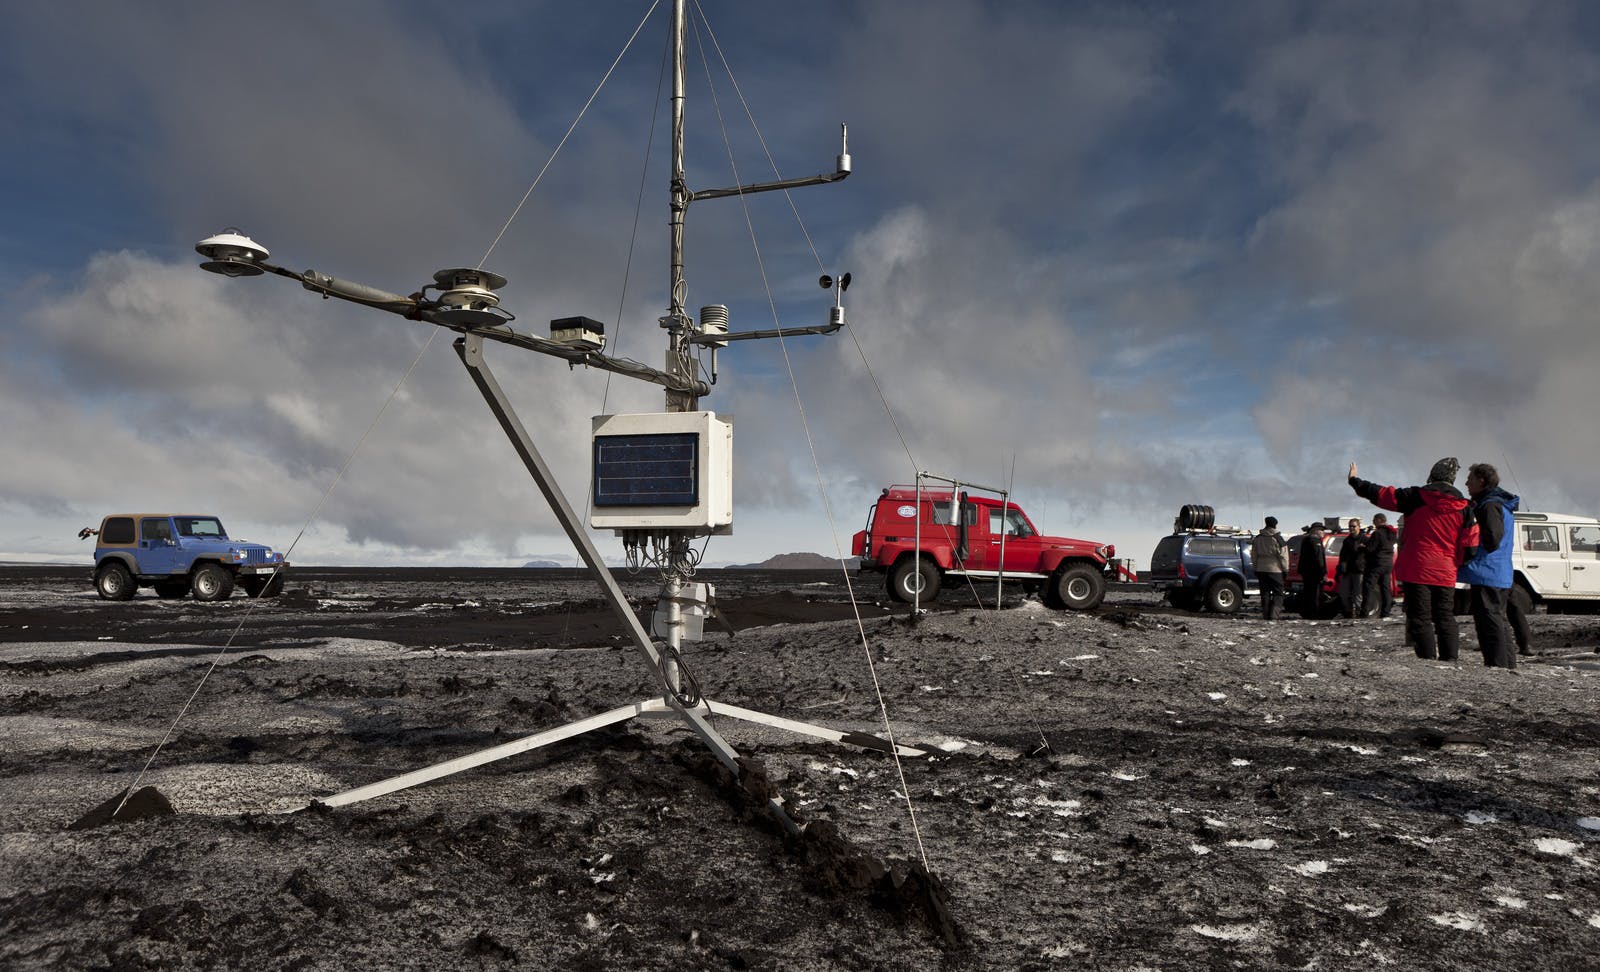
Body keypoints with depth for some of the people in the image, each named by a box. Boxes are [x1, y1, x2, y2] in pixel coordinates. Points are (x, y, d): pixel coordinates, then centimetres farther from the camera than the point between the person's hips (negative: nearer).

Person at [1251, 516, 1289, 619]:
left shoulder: (1257, 539, 7)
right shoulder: (1278, 539, -9)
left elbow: (1253, 556, 13)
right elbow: (1283, 556, -7)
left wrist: (1256, 567, 19)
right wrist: (1285, 569, 1)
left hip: (1261, 569, 4)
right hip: (1275, 569, -4)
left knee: (1265, 592, 10)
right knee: (1278, 593, 2)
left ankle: (1266, 614, 9)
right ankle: (1274, 614, -9)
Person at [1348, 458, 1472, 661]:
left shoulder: (1417, 497, -6)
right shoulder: (1463, 507, 6)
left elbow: (1383, 495, -1)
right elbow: (1467, 544, 5)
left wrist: (1355, 481, 10)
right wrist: (1456, 563, 17)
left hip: (1418, 570, -4)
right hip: (1446, 572, 4)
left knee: (1420, 618, -2)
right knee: (1445, 618, 11)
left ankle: (1427, 660, -7)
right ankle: (1449, 660, 8)